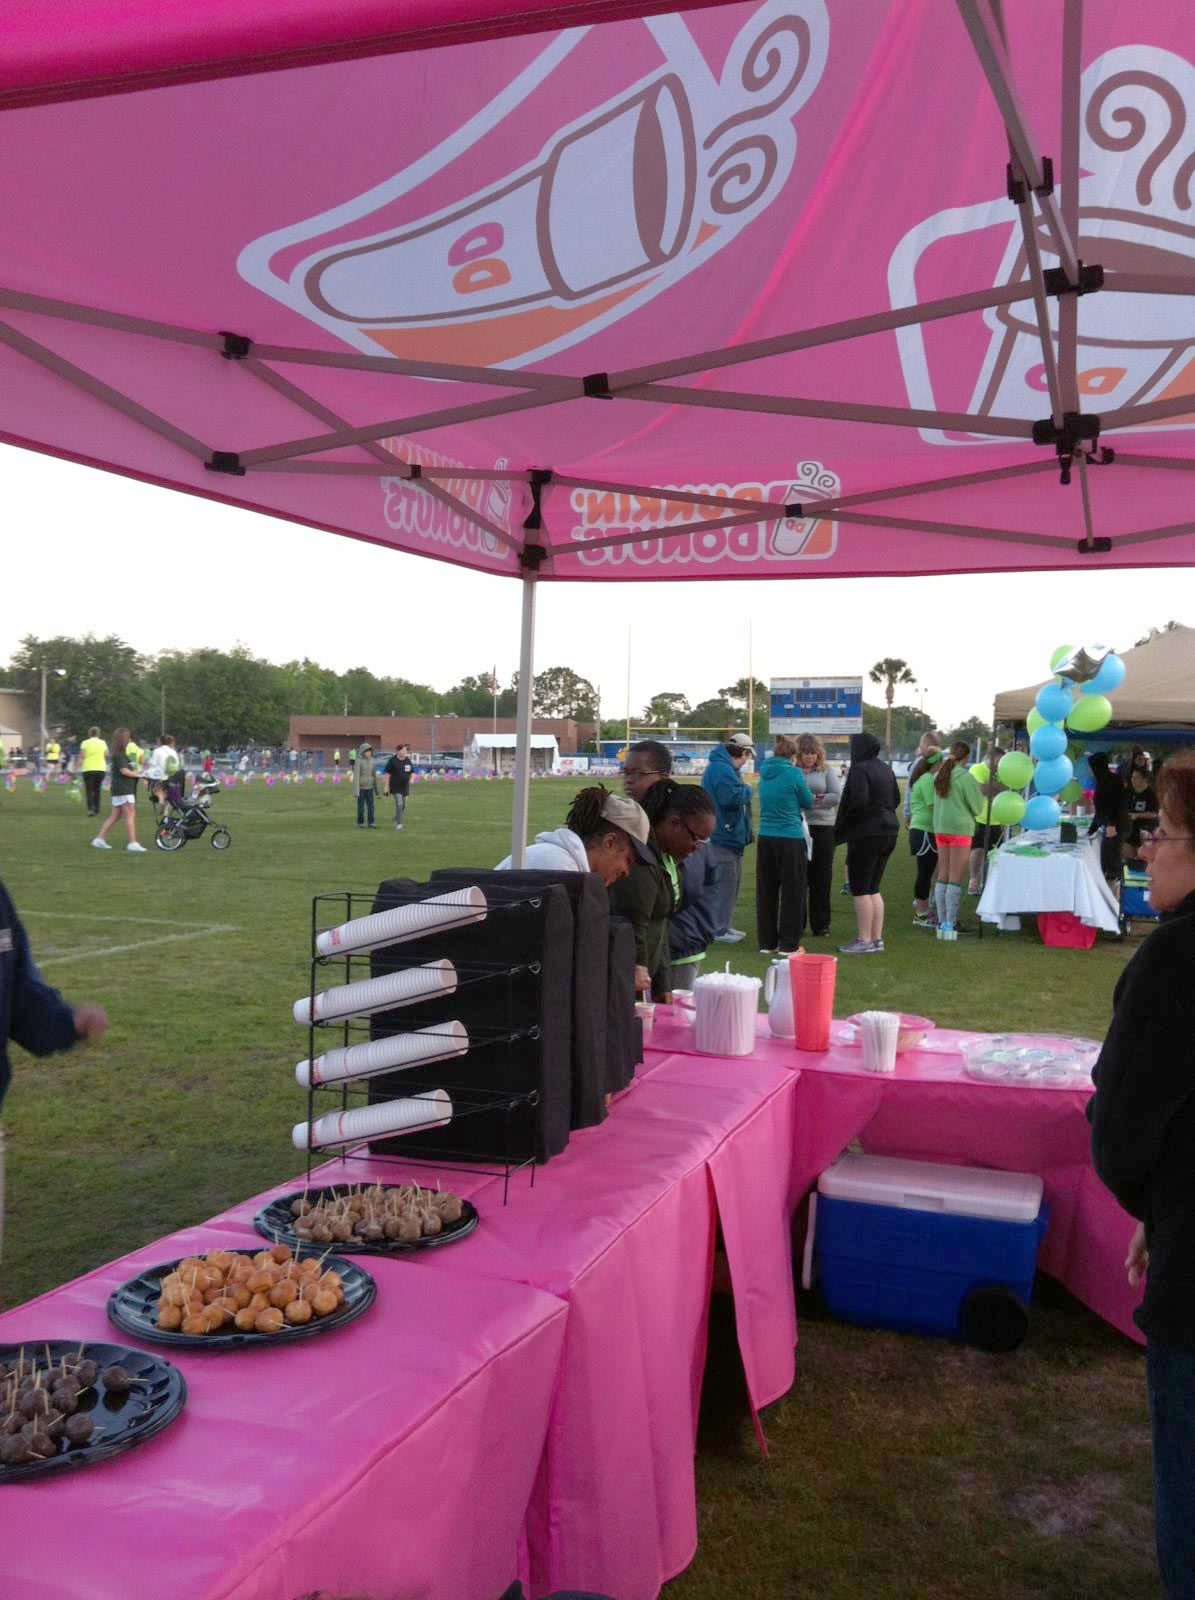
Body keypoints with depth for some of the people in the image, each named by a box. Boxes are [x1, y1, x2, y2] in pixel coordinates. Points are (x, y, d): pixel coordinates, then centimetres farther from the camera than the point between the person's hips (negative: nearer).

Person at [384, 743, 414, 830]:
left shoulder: (408, 760, 2)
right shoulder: (392, 760, -11)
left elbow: (412, 772, 8)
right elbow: (387, 773, -8)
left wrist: (411, 779, -14)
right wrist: (387, 786, -11)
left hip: (405, 786, 5)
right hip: (395, 786, -5)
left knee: (403, 805, 12)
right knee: (399, 804, -17)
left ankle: (396, 820, 37)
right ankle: (399, 825, -12)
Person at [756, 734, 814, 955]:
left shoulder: (765, 774, 5)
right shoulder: (794, 773, -11)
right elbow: (808, 803, 1)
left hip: (766, 838, 5)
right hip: (791, 839, -5)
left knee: (766, 891, 11)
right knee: (792, 893, 5)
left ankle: (767, 942, 17)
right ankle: (788, 944, 8)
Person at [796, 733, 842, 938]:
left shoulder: (827, 771, 7)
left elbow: (836, 796, -3)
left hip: (823, 827, 1)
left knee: (821, 877, 5)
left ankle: (821, 924, 13)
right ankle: (796, 923, 11)